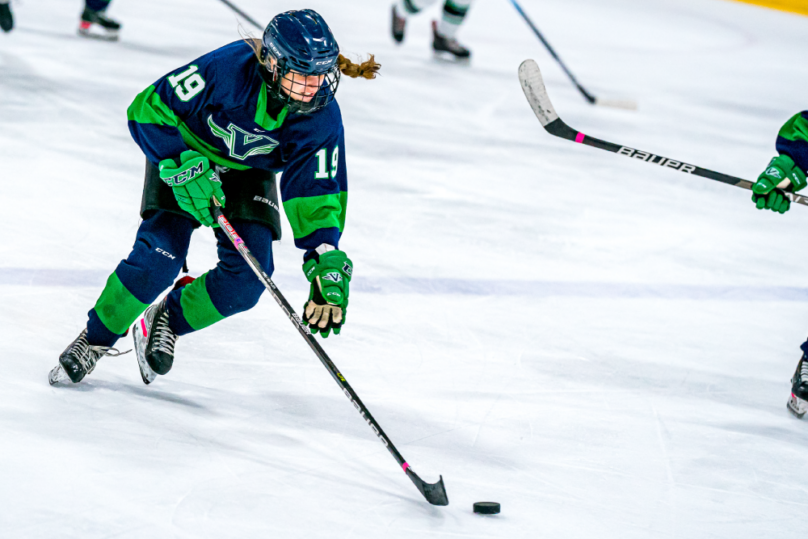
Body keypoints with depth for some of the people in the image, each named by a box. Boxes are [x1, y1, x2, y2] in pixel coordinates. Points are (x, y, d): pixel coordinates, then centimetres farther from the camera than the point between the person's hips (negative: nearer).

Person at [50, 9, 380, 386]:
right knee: (159, 258, -21)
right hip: (185, 153, -3)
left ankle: (168, 322, 13)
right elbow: (149, 109, -27)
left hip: (249, 173, 3)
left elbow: (318, 198, -20)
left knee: (248, 277, -14)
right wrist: (185, 168, -37)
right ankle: (96, 337, 2)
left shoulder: (322, 118, -25)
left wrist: (328, 268, -32)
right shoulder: (230, 69, -36)